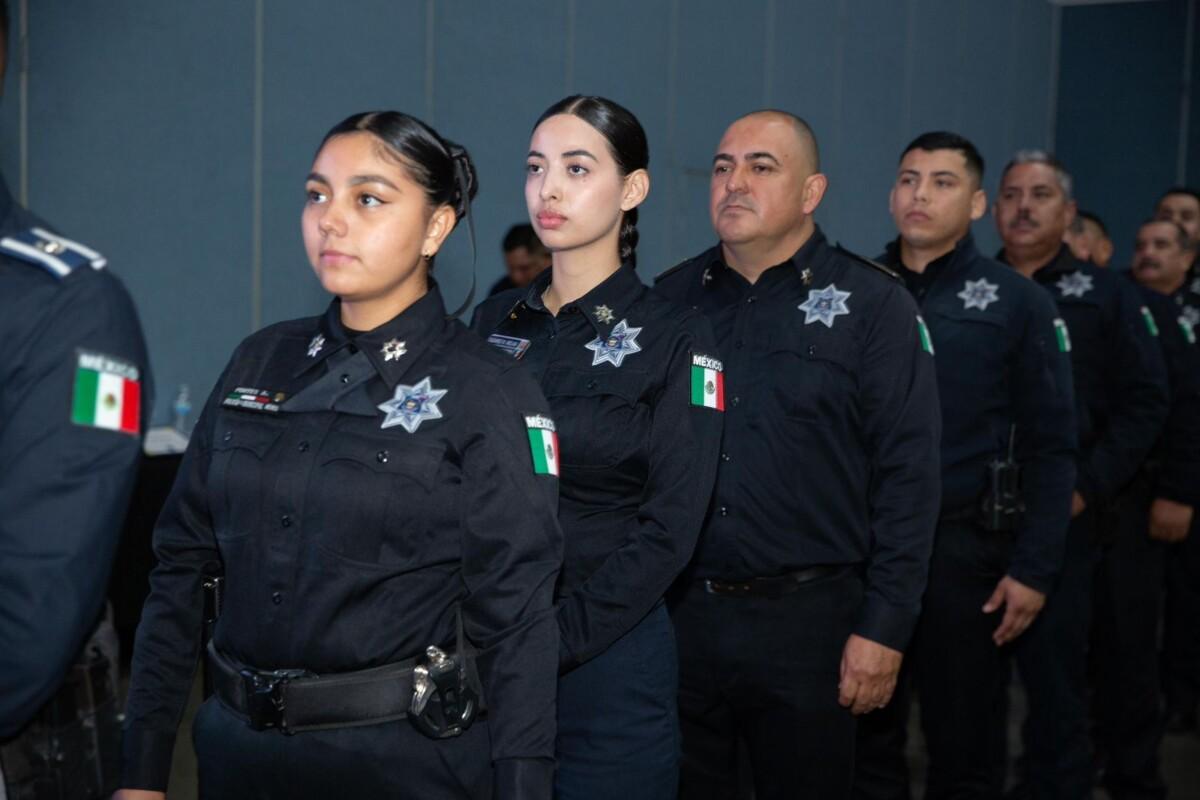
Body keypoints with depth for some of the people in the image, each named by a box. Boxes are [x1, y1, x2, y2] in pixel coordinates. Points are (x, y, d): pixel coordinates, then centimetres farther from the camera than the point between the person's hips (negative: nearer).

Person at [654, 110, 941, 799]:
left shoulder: (872, 304, -4)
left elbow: (907, 475, -8)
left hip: (807, 615, -3)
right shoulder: (671, 298, 7)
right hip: (676, 612, 3)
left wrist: (885, 627, -11)